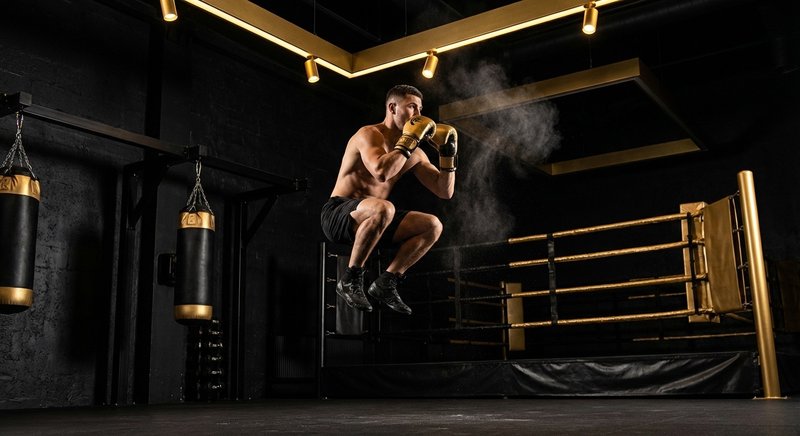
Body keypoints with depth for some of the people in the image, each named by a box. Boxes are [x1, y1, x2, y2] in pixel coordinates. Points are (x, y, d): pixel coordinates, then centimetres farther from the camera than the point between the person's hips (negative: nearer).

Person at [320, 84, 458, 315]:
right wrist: (409, 141, -21)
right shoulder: (370, 134, -11)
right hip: (337, 214, -7)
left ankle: (386, 283, -7)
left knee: (432, 225, -6)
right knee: (383, 208, -38)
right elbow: (381, 172, -33)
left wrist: (447, 154, 0)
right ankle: (350, 279, -21)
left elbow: (445, 192, 12)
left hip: (369, 219, 8)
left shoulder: (414, 153, 11)